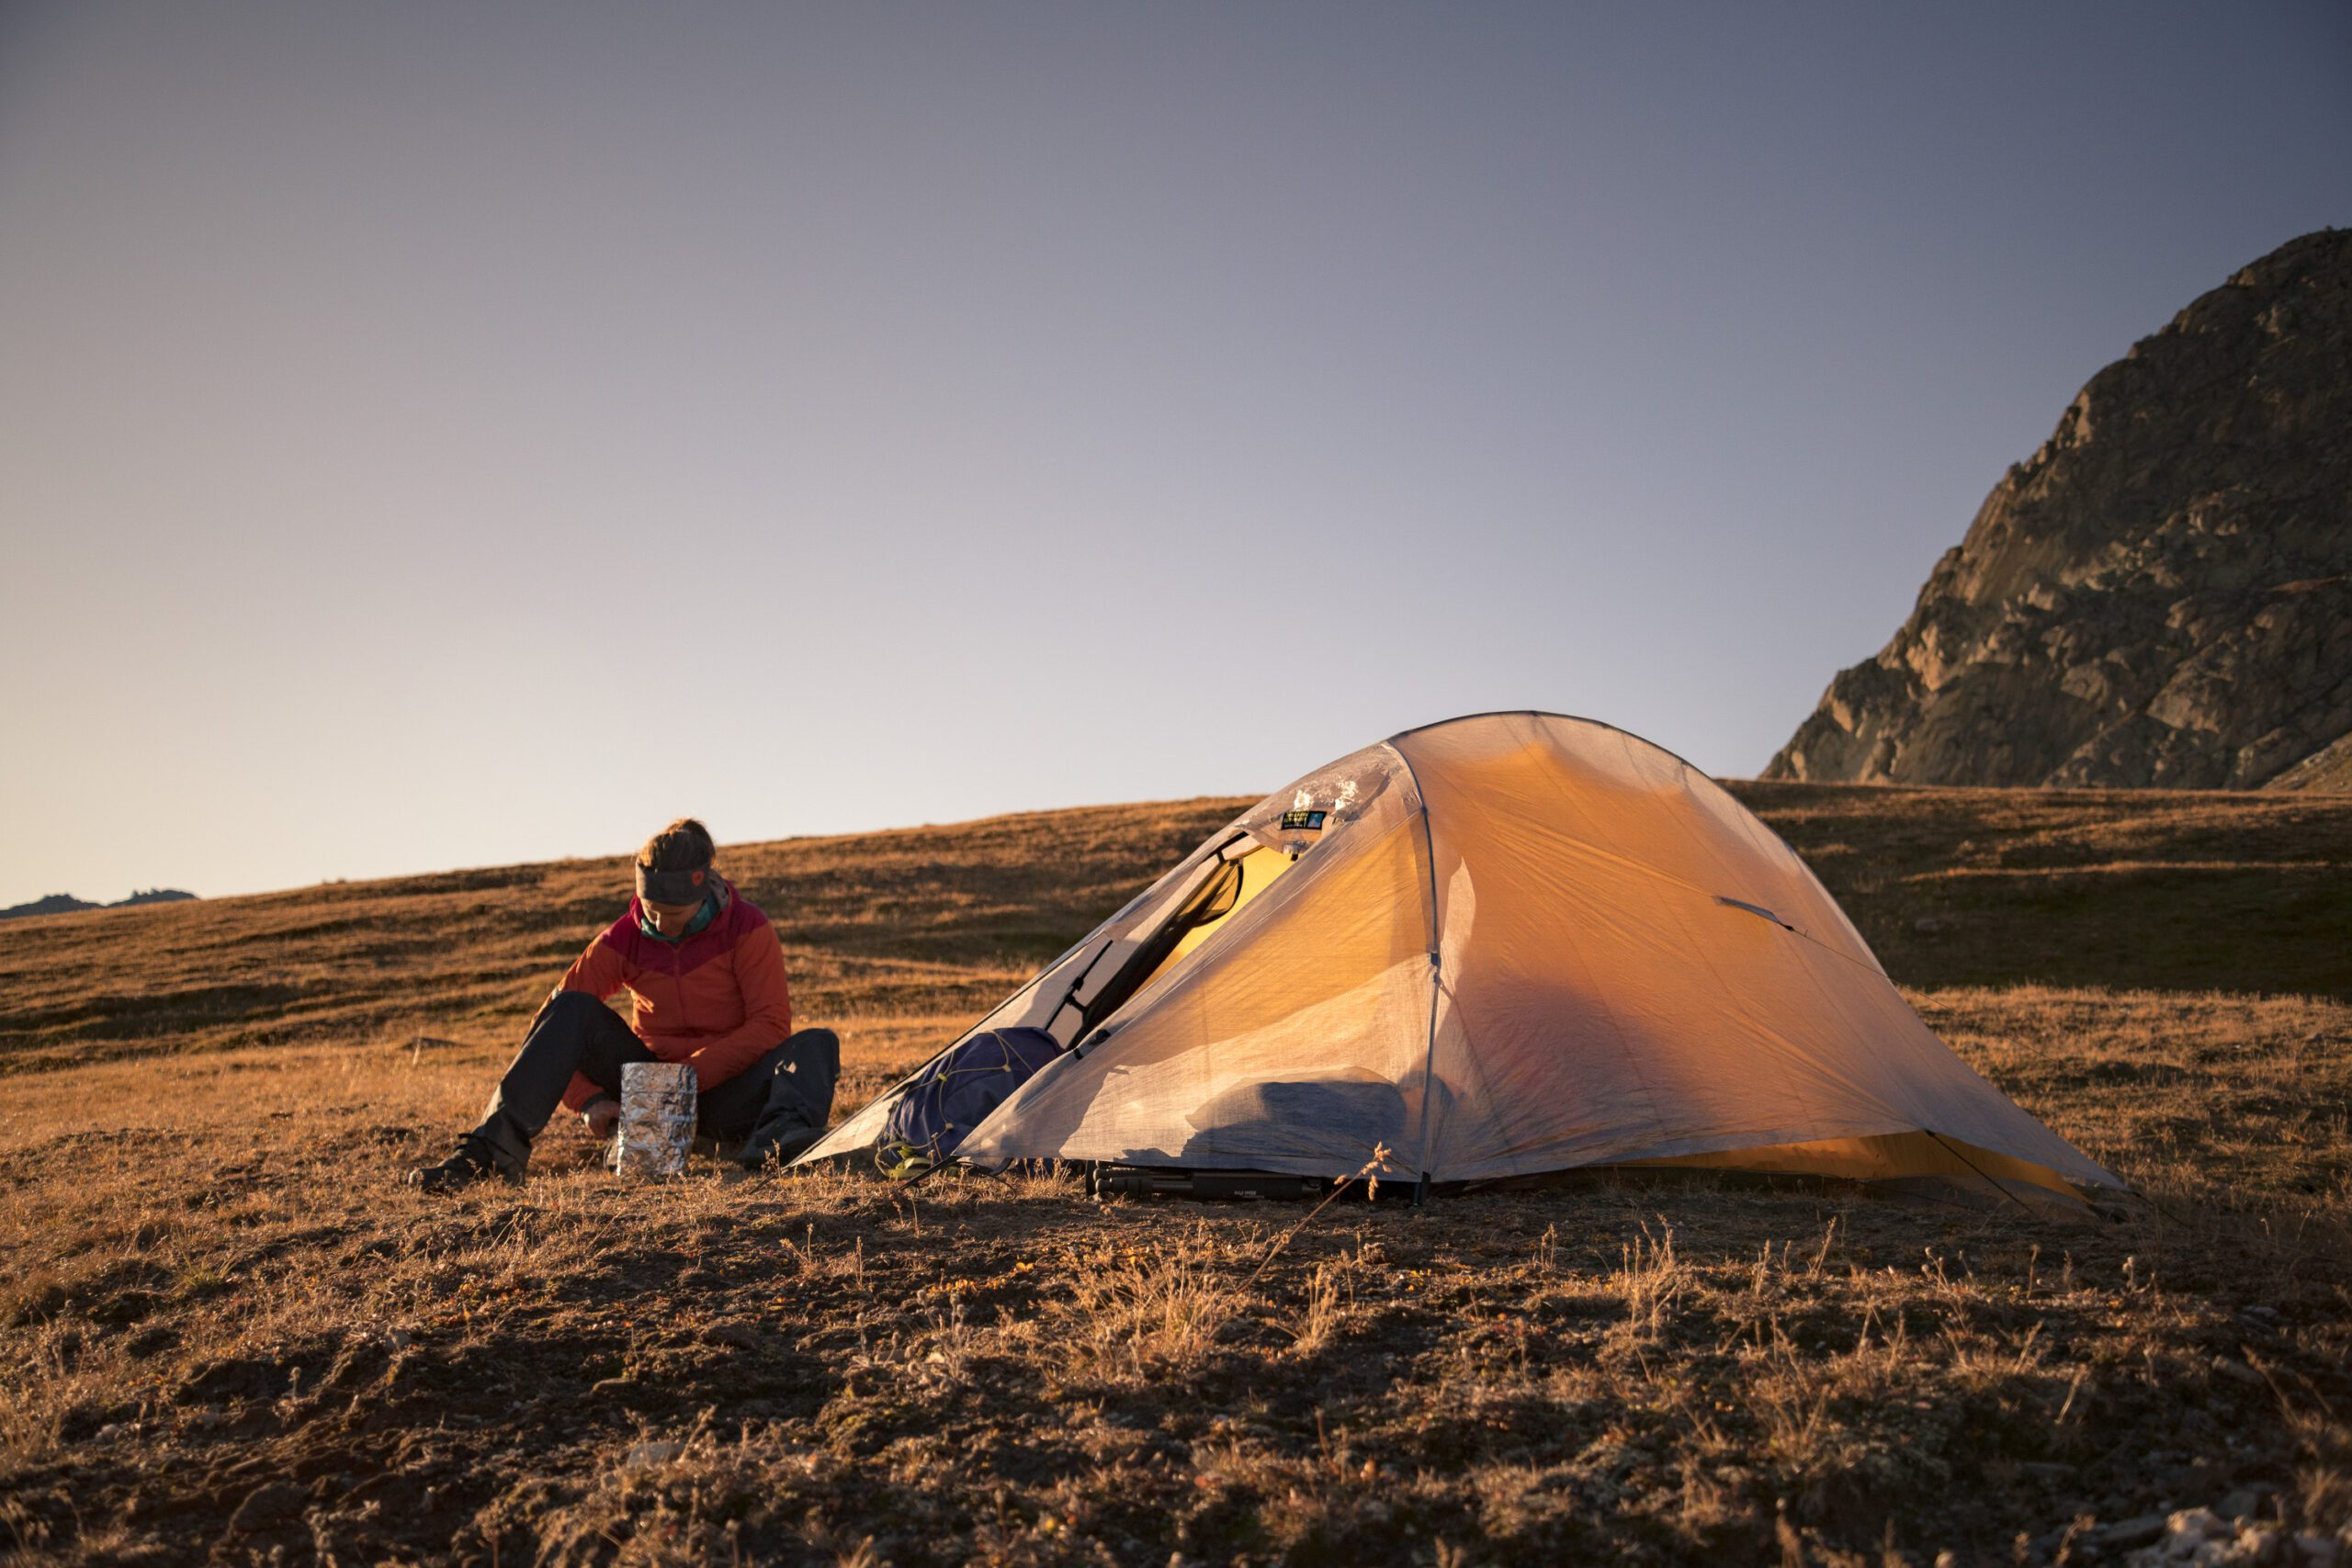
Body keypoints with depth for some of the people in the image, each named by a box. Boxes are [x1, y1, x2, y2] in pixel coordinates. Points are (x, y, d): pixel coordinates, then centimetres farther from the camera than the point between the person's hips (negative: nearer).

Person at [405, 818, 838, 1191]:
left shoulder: (746, 927, -10)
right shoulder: (625, 939, -4)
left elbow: (771, 1024, -15)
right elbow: (556, 1025, -6)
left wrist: (694, 1074, -24)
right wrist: (590, 1099, -19)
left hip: (723, 1094, -2)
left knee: (817, 1043, -29)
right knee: (571, 1009, -18)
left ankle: (777, 1138, -61)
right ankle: (497, 1145, -28)